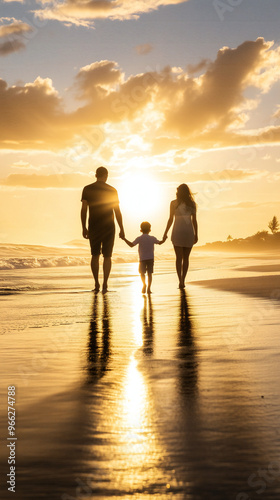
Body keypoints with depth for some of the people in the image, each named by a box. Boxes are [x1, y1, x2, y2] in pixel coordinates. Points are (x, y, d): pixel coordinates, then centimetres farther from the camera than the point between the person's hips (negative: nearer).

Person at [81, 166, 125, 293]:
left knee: (95, 255, 14)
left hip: (94, 227, 1)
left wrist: (84, 228, 4)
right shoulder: (112, 190, -2)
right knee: (107, 256, 5)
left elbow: (83, 210, -4)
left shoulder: (87, 189, 0)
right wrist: (121, 229, 2)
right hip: (108, 227, -1)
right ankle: (105, 284, -5)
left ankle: (96, 284, 11)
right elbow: (117, 211, -4)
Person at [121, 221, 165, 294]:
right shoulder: (152, 238, 3)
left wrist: (124, 239, -1)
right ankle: (148, 288, 3)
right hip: (151, 258, 2)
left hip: (142, 259, -2)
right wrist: (164, 239, 39)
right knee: (149, 273, 5)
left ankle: (144, 284, -11)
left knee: (142, 272, 10)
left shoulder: (139, 239, -7)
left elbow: (131, 245, -10)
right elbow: (159, 243, 19)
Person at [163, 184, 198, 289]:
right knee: (186, 258, 10)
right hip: (189, 232, 2)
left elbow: (170, 219, -2)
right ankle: (183, 280, 12)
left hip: (177, 232, -2)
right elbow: (194, 220, 4)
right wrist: (196, 235, 9)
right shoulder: (192, 204, 4)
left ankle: (180, 281, -17)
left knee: (179, 258, -3)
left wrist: (165, 233, 4)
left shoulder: (173, 203, -1)